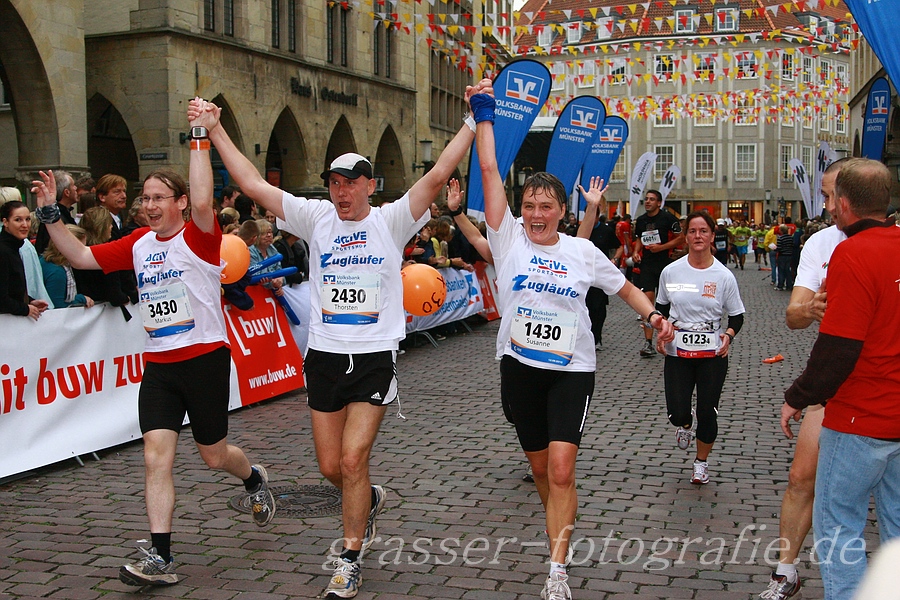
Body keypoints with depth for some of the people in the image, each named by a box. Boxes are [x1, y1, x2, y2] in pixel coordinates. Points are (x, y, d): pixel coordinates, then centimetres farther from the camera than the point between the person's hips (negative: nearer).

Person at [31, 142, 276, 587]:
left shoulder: (199, 238, -10)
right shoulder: (139, 244, 8)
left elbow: (203, 201, -31)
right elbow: (80, 257, 11)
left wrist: (199, 140, -28)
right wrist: (50, 215, 2)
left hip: (205, 359, -5)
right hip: (158, 366, 5)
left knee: (214, 455, 11)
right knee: (156, 456, -7)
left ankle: (254, 479, 46)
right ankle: (160, 559, -3)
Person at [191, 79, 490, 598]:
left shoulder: (391, 221, -3)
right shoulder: (316, 218, 4)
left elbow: (438, 176, -13)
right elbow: (253, 184, 1)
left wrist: (476, 121, -19)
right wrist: (214, 129, -1)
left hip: (376, 357, -3)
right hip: (324, 356, 3)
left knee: (353, 460, -8)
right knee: (331, 467, 10)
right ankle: (371, 499, 44)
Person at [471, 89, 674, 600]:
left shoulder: (583, 252, 0)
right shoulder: (509, 240, -3)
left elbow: (624, 287, 14)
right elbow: (489, 170, -7)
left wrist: (653, 314, -3)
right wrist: (484, 114, -6)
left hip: (572, 370, -1)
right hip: (519, 368, 2)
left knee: (561, 470, -14)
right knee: (541, 471, 14)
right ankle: (564, 526, 43)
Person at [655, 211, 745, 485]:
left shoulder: (724, 276, -5)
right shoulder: (671, 272, -1)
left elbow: (737, 316, 4)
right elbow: (661, 307, 13)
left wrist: (728, 335, -16)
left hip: (713, 354, -1)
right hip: (677, 352, 1)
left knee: (707, 412, 2)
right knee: (678, 413, -4)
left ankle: (702, 462, 29)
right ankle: (685, 425, 37)